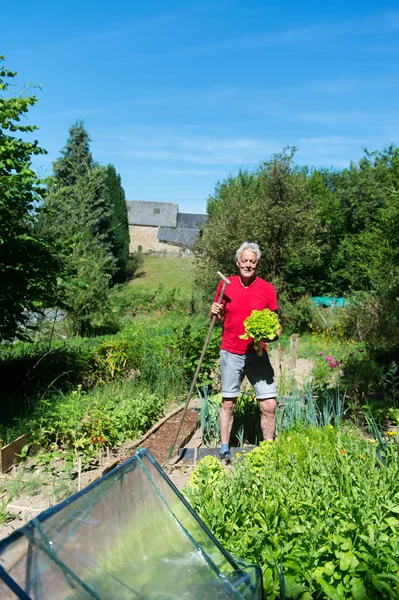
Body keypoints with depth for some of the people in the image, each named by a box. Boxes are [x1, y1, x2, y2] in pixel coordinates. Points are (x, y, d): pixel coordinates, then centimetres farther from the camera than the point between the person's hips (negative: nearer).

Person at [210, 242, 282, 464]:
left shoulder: (267, 289, -1)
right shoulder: (226, 284, 1)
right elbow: (218, 317, 12)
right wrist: (214, 312, -10)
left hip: (257, 354, 0)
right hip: (231, 354, 1)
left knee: (269, 405, -2)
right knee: (228, 403, 10)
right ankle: (224, 450, 25)